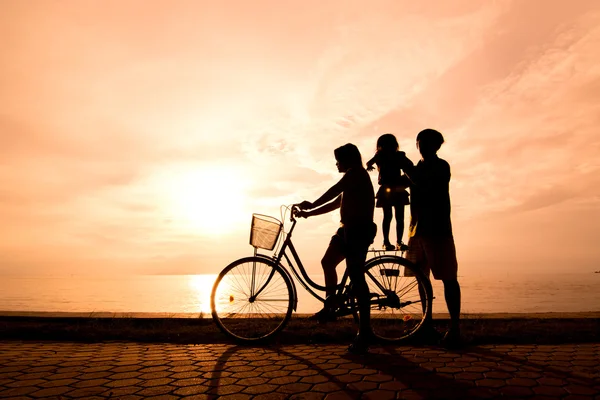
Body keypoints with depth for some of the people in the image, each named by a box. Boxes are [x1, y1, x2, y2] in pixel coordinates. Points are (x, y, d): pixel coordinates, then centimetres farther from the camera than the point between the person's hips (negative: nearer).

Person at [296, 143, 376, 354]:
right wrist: (309, 212, 18)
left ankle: (364, 333, -7)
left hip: (359, 230, -11)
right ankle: (330, 307, 27)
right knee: (327, 262, 17)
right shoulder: (353, 179, 25)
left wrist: (311, 205, -15)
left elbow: (335, 190, -18)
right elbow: (335, 203, 24)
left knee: (356, 277, -12)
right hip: (349, 229, 11)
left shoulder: (356, 172, -4)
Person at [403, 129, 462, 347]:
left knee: (448, 278, -5)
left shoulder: (441, 166, -5)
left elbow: (425, 185, -21)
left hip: (437, 230, -7)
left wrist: (407, 168, -19)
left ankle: (455, 327, 0)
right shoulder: (418, 168, 18)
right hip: (417, 229, 8)